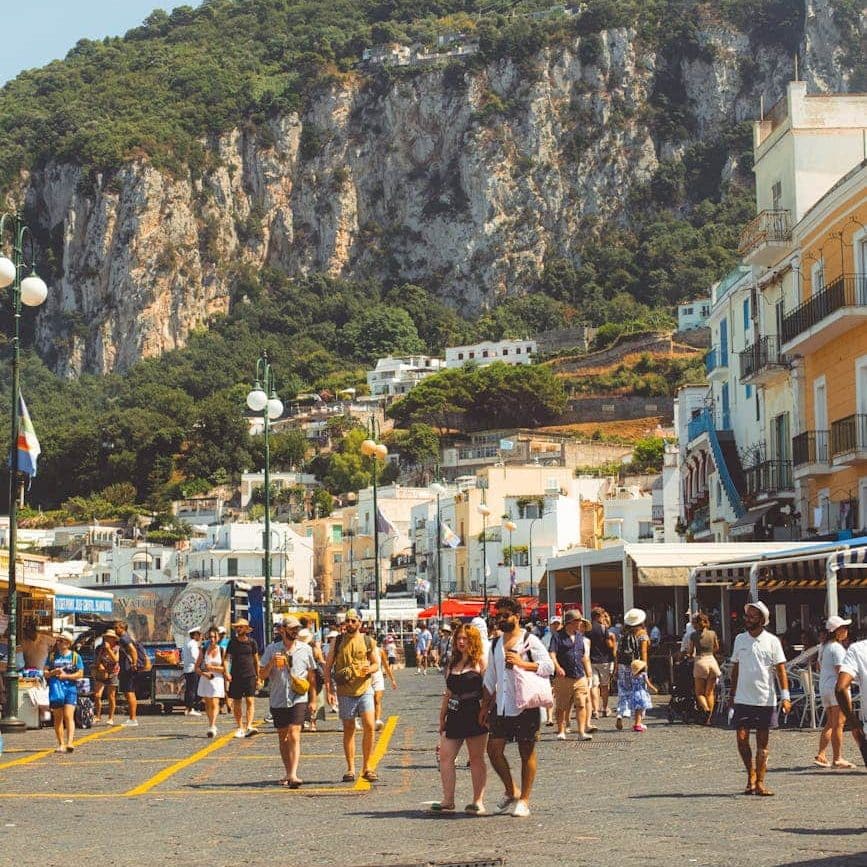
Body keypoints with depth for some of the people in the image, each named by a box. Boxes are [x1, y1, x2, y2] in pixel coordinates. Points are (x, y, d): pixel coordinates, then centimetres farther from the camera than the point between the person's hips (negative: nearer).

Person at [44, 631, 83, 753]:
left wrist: (65, 676, -13)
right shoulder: (52, 656, 12)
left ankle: (69, 743, -23)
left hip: (70, 688, -3)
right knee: (58, 718, 5)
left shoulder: (75, 656, 5)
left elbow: (80, 673, -1)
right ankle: (61, 744, 12)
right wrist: (53, 672, -10)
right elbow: (46, 673, 11)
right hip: (55, 688, 3)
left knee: (68, 716, -15)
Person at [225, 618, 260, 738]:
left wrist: (258, 677, 12)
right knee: (237, 703, 5)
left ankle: (249, 727, -20)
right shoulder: (232, 642, 5)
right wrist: (227, 673, -13)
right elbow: (227, 658, 3)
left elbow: (256, 660, 11)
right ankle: (240, 728, 14)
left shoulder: (252, 642, 4)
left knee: (250, 701, -12)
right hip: (235, 676, 1)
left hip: (250, 675, -1)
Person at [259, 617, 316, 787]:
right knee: (282, 738, 10)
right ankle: (288, 774, 22)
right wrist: (271, 663, -17)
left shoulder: (305, 649, 5)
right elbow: (262, 674, 3)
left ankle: (293, 775, -23)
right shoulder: (272, 649, 2)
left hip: (298, 699, -2)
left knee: (294, 735, -15)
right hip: (277, 700, 2)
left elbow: (311, 674, 14)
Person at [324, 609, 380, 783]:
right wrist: (328, 689, -4)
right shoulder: (337, 641, 4)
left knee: (369, 726, -9)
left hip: (364, 689, 0)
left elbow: (376, 664, 10)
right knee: (348, 729, 5)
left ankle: (367, 768, 3)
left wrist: (368, 669, -13)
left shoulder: (368, 641, 4)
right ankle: (350, 769, 12)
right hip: (345, 692, 0)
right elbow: (328, 666, 6)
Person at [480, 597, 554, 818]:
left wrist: (522, 663, -22)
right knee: (494, 749, -1)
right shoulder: (496, 645, 15)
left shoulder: (530, 641, -4)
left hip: (525, 706, -6)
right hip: (501, 706, 6)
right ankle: (511, 791, 18)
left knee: (527, 753, 1)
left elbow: (549, 667, -13)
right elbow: (490, 678, 22)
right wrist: (485, 706, 17)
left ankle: (524, 800, 9)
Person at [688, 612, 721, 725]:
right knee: (710, 692, 10)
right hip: (712, 661, 3)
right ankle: (709, 718, 6)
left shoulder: (693, 635, -2)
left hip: (700, 662, -3)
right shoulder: (712, 633, 6)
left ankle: (706, 709, -22)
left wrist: (691, 654, 26)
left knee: (699, 692, 6)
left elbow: (691, 652, 3)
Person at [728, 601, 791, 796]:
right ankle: (751, 775, 16)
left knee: (762, 743, 2)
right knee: (742, 739, -5)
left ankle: (759, 782, 7)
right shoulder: (740, 639, 6)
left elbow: (781, 670, -5)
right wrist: (732, 695, 15)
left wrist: (785, 696, -14)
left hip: (765, 700, -2)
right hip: (742, 699, 2)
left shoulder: (772, 641, -3)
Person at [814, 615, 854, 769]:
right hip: (835, 687, -9)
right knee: (838, 724, -4)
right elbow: (840, 670, -18)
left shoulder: (824, 647, 14)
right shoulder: (838, 647, -14)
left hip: (824, 686, 9)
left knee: (830, 723, 14)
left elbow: (819, 667, 21)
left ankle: (820, 755, 7)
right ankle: (837, 759, -2)